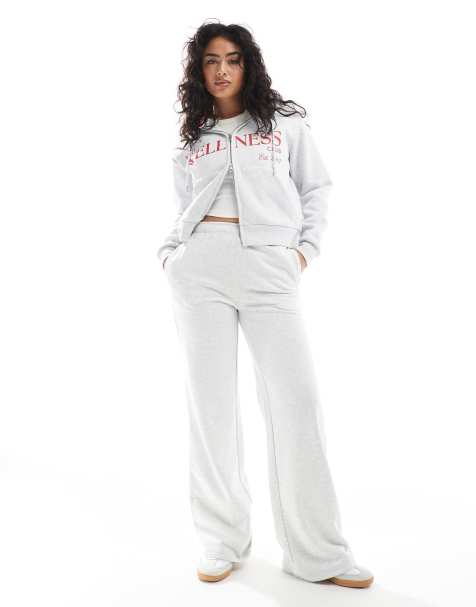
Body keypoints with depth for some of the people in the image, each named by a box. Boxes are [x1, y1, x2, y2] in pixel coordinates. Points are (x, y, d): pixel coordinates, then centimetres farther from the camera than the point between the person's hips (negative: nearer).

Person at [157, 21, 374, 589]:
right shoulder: (189, 144, 18)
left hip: (270, 268, -2)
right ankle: (222, 539, 11)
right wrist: (168, 254, 6)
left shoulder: (286, 125, 13)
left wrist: (306, 247, 1)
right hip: (201, 269, 2)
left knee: (296, 397, -8)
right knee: (210, 399, 1)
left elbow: (316, 188, 14)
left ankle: (318, 551, 2)